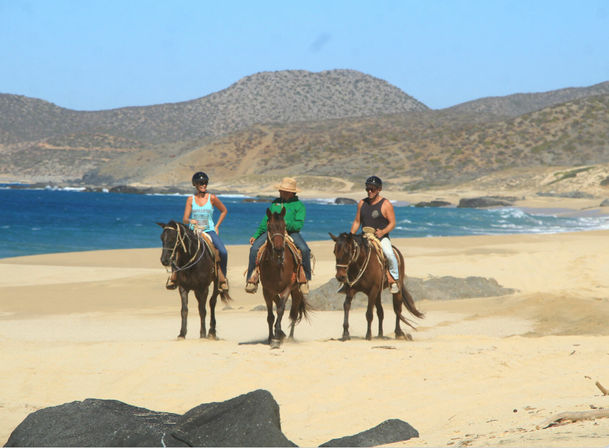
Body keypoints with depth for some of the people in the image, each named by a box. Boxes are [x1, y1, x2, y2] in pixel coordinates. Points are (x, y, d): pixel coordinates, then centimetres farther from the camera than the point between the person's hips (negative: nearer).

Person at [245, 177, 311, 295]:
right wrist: (256, 235, 14)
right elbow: (265, 222, 23)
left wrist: (285, 223, -24)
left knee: (305, 250, -30)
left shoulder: (299, 205, 6)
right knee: (254, 248, -21)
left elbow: (299, 225, -7)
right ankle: (252, 278, -14)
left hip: (291, 232, -3)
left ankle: (305, 279, -14)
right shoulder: (275, 202, 21)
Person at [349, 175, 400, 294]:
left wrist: (383, 232, -25)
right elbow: (357, 222, 16)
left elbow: (392, 223, -6)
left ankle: (394, 280, -16)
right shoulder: (362, 203, 11)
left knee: (389, 254, -33)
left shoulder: (386, 204, -4)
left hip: (381, 238, -5)